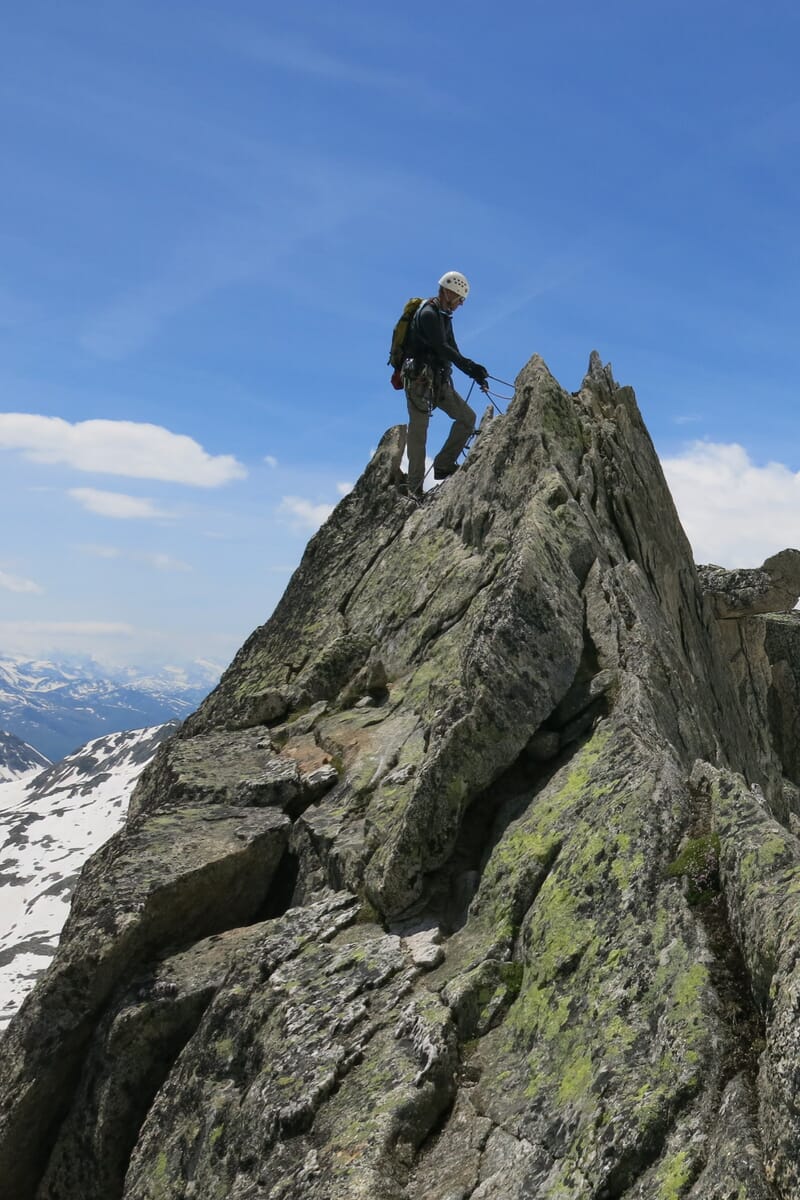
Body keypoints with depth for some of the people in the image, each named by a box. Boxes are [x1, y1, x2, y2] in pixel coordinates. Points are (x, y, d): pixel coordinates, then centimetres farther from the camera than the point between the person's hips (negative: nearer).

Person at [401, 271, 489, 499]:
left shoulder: (443, 317, 19)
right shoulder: (428, 314, -11)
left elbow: (452, 351, 18)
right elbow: (442, 348, -22)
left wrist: (474, 373, 6)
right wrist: (470, 367, -26)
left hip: (439, 380, 9)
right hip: (420, 379, -9)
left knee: (467, 418, 3)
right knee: (418, 432, -6)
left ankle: (444, 465, 8)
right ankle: (415, 488, -3)